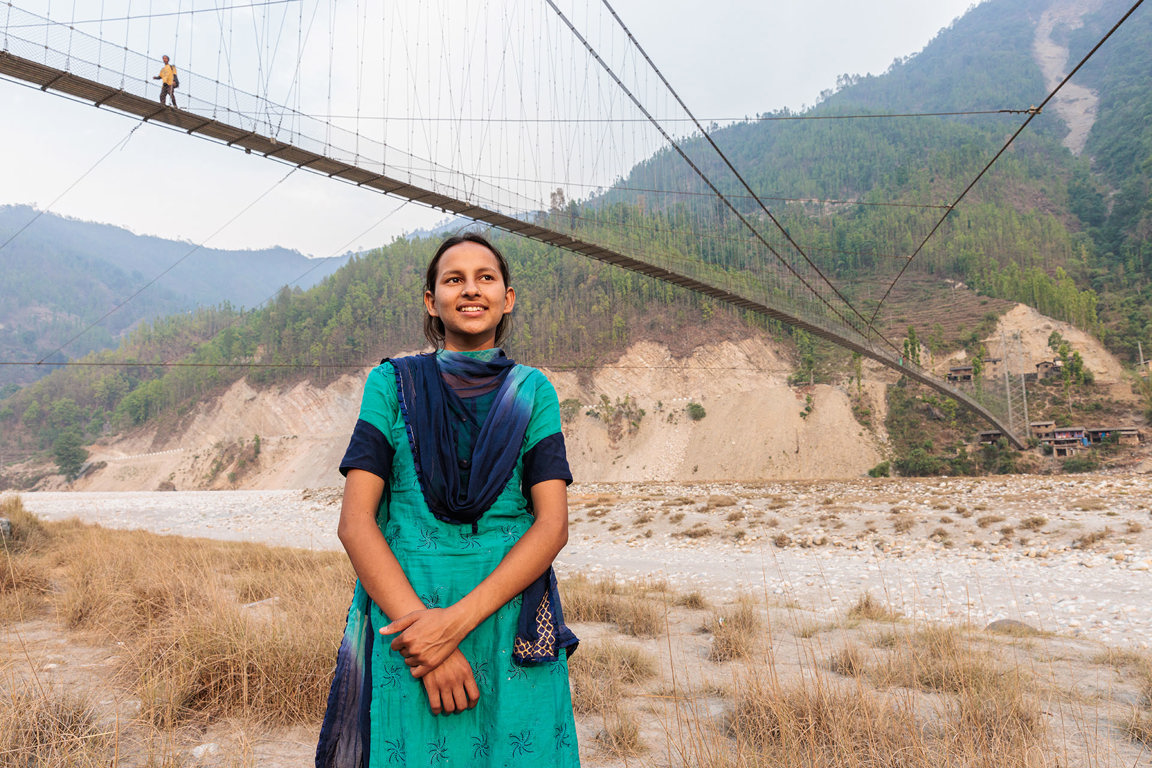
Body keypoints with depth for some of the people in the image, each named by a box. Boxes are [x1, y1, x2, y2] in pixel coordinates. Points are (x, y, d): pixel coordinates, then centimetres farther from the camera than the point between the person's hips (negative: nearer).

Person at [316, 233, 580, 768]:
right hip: (403, 616, 0)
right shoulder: (393, 384, 4)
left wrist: (459, 619, -16)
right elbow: (355, 520, -4)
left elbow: (552, 523, -4)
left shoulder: (532, 391, 5)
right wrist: (419, 622, -16)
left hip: (511, 632, 1)